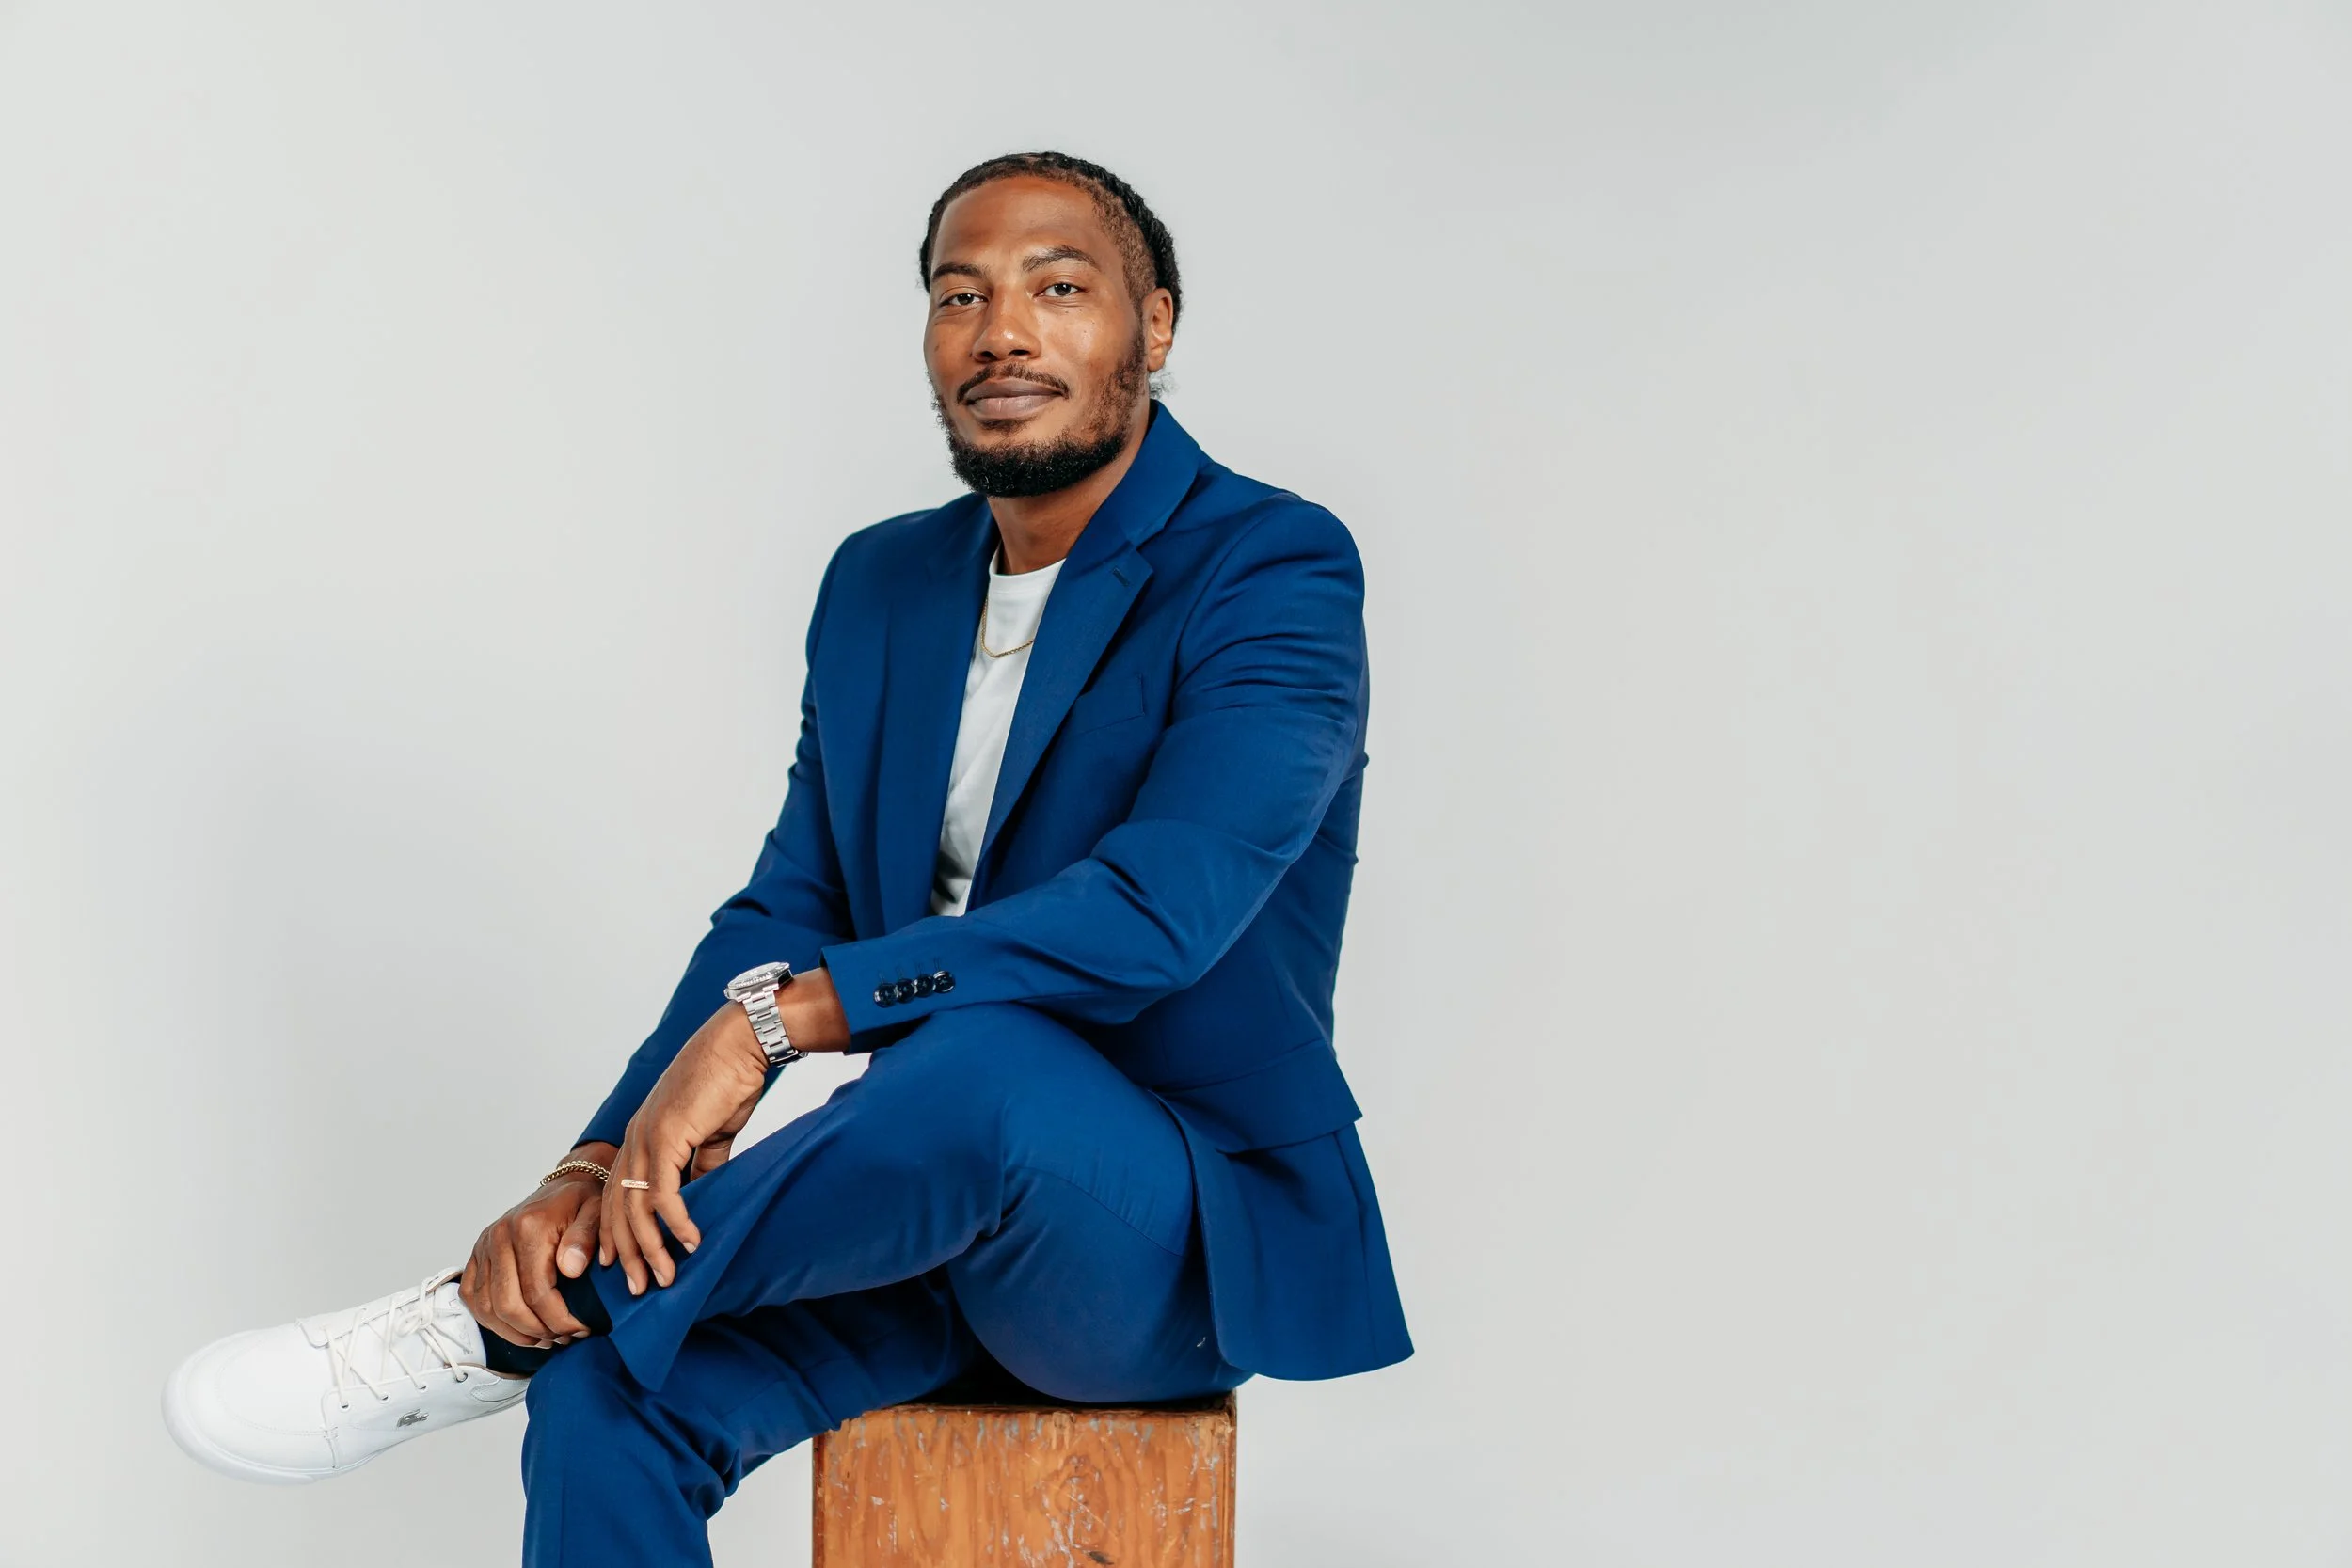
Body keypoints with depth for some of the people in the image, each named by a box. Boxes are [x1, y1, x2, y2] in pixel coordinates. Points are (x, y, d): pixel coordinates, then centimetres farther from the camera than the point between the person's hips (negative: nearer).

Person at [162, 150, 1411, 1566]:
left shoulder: (1277, 569, -13)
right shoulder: (885, 586, 9)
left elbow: (1162, 906, -27)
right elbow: (788, 911, 6)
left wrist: (780, 1014, -32)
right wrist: (604, 1167, -12)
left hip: (1194, 1238, -5)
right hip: (952, 1200, 6)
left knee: (984, 1058, -37)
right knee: (611, 1394, -21)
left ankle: (496, 1323, -20)